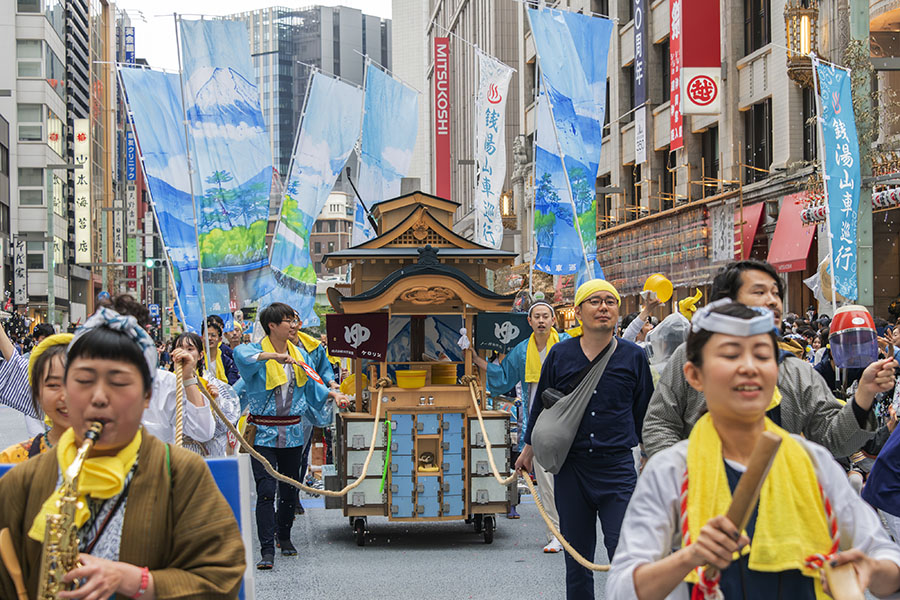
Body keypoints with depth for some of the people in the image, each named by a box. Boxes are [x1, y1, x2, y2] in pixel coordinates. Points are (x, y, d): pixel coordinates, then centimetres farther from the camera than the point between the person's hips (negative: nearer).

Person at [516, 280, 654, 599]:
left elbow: (644, 412, 11)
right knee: (577, 559, 9)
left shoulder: (634, 356, 2)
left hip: (617, 468, -1)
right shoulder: (560, 354, 3)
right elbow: (541, 404, 15)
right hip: (571, 468, 2)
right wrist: (529, 449, 22)